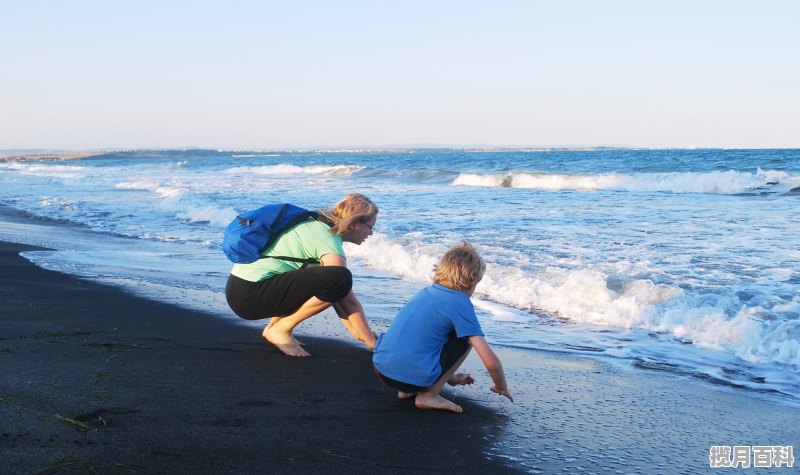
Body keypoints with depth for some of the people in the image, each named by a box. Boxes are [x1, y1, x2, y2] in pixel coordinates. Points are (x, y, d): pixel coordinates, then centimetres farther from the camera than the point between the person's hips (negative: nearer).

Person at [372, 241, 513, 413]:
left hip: (381, 369, 7)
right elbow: (491, 362, -8)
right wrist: (501, 387, 14)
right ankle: (428, 395, 5)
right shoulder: (461, 305, -5)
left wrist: (450, 377, 43)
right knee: (467, 338, 10)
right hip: (415, 378, -7)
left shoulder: (427, 292, 16)